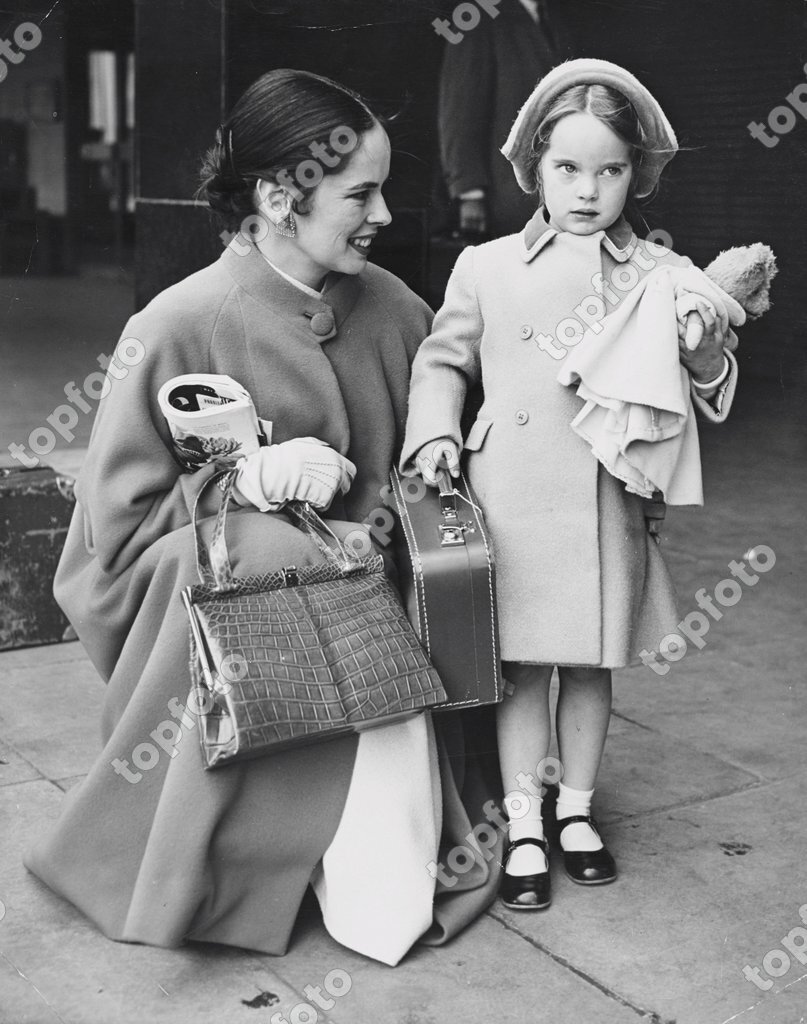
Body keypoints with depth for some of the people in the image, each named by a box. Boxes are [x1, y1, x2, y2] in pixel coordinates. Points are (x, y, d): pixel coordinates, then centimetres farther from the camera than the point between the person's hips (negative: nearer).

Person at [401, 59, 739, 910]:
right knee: (518, 666, 6)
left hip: (607, 506, 1)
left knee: (591, 663, 13)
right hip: (510, 500, -1)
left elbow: (705, 394, 7)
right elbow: (443, 360, 13)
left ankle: (576, 809, 33)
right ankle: (523, 827, 21)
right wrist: (436, 431, -3)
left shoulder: (662, 275, 4)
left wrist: (703, 352, -14)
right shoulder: (486, 268, 3)